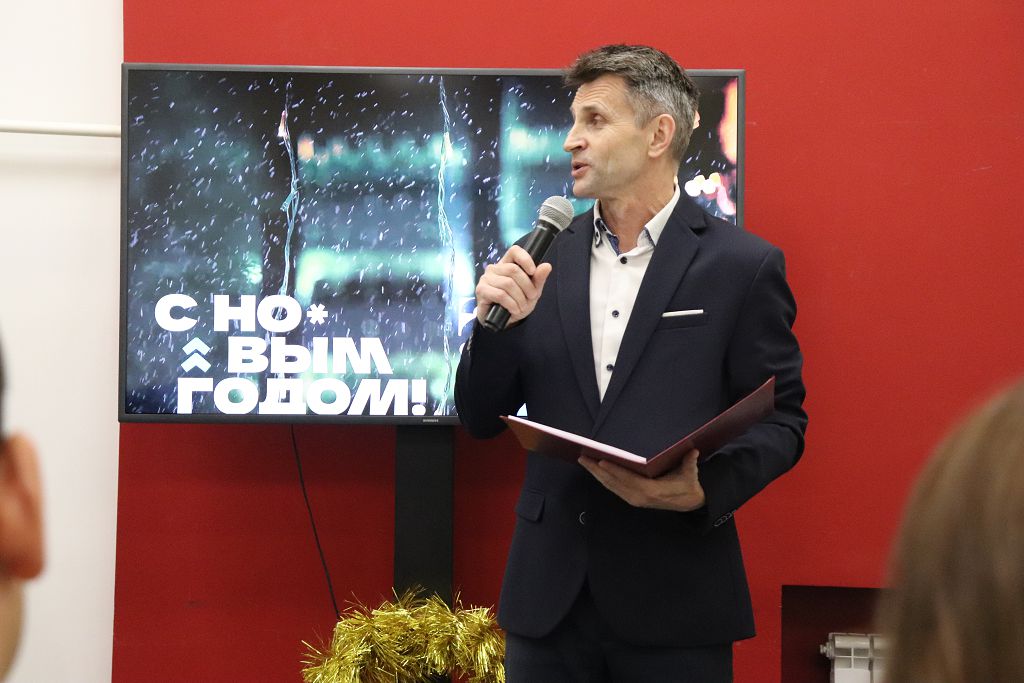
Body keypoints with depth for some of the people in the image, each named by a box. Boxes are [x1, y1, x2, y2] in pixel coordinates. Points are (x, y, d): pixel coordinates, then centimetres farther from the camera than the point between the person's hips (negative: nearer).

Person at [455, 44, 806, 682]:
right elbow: (482, 420, 9)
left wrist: (707, 488, -19)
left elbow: (781, 420, -1)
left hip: (675, 602, -3)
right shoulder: (542, 260, 8)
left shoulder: (742, 265, -2)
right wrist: (496, 323, -9)